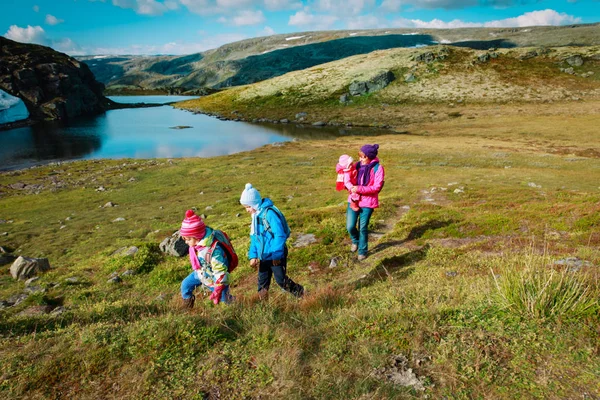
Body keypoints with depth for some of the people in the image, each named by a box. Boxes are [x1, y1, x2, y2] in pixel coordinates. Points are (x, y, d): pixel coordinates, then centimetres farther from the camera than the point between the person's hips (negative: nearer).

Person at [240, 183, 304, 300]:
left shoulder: (269, 213, -20)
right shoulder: (255, 216, 8)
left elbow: (280, 235, -22)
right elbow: (254, 238, 15)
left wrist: (276, 255, -20)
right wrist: (253, 255, 8)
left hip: (276, 256, -8)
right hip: (263, 257, 8)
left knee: (281, 280, 2)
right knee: (262, 282, 14)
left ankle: (300, 293, 24)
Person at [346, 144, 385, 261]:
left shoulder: (377, 168, -10)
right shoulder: (358, 165, 2)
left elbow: (377, 187, -15)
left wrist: (360, 189, -24)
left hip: (368, 202, -4)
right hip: (353, 200, 4)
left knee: (363, 228, 6)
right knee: (350, 226, 0)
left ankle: (362, 251, 28)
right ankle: (356, 241, 34)